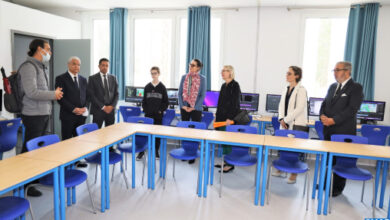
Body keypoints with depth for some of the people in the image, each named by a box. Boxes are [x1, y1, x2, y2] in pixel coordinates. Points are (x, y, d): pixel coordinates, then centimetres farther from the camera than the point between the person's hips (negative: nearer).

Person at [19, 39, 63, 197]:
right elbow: (31, 92, -21)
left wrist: (54, 93, 5)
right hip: (34, 115, -9)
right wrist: (54, 94, -13)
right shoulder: (29, 66, -13)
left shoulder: (41, 67, 17)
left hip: (44, 113, 9)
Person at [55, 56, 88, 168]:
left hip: (81, 115, 5)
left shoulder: (83, 79, 14)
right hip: (68, 115, -5)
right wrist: (73, 109, -15)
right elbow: (60, 97, -10)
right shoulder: (61, 78, -3)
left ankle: (77, 160, 20)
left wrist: (85, 107, -2)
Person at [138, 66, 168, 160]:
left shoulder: (162, 87, 0)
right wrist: (145, 110, -2)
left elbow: (165, 101, 1)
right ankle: (141, 151, 10)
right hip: (148, 114, 1)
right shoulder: (147, 87, 5)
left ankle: (156, 151, 18)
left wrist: (161, 110, -8)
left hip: (158, 114, -1)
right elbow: (144, 100, 9)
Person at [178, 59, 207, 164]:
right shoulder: (184, 77, 6)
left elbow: (203, 95, -5)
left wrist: (194, 107, -12)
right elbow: (180, 93, 5)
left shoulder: (202, 79, -2)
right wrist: (182, 105, -7)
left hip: (196, 109, -3)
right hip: (184, 108, 3)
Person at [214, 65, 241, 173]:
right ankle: (226, 161, 21)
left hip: (229, 117, -8)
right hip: (221, 117, 8)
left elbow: (235, 103, -15)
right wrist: (217, 116, 16)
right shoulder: (223, 86, 15)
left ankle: (230, 164, 4)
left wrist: (230, 118, -20)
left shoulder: (235, 85, -9)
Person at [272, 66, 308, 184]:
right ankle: (280, 169, 26)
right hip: (285, 124, 7)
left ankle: (293, 175, 13)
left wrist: (286, 119, -14)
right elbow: (281, 105, 11)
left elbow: (299, 109, -15)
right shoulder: (286, 89, 11)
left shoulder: (301, 90, -10)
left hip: (297, 125, -6)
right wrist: (281, 119, -3)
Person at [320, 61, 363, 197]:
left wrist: (333, 120, -19)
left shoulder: (356, 88, -6)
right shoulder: (332, 87, 15)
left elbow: (352, 109, -15)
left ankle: (337, 188, 17)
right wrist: (322, 115, -4)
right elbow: (325, 103, 16)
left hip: (344, 131, -6)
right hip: (328, 130, 6)